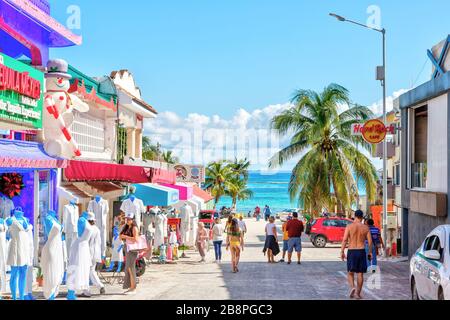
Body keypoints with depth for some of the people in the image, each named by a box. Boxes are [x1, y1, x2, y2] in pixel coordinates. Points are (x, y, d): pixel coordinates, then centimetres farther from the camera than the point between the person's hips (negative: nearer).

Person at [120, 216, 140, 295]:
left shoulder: (134, 228, -8)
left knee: (131, 268, -9)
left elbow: (135, 239, -18)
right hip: (128, 249, 9)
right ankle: (130, 287, 11)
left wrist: (125, 236, -14)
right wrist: (122, 237, 3)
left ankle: (133, 289, -7)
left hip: (133, 249, -9)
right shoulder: (127, 228, 17)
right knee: (128, 268, 7)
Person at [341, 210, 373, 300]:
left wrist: (342, 252, -7)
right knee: (360, 273, 8)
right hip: (361, 251, 1)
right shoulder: (365, 227, 2)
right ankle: (358, 293, 10)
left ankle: (352, 287, -14)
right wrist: (370, 252, 11)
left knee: (351, 272, 10)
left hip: (351, 252, -1)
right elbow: (370, 241, 1)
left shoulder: (349, 227, -4)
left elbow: (345, 240, -10)